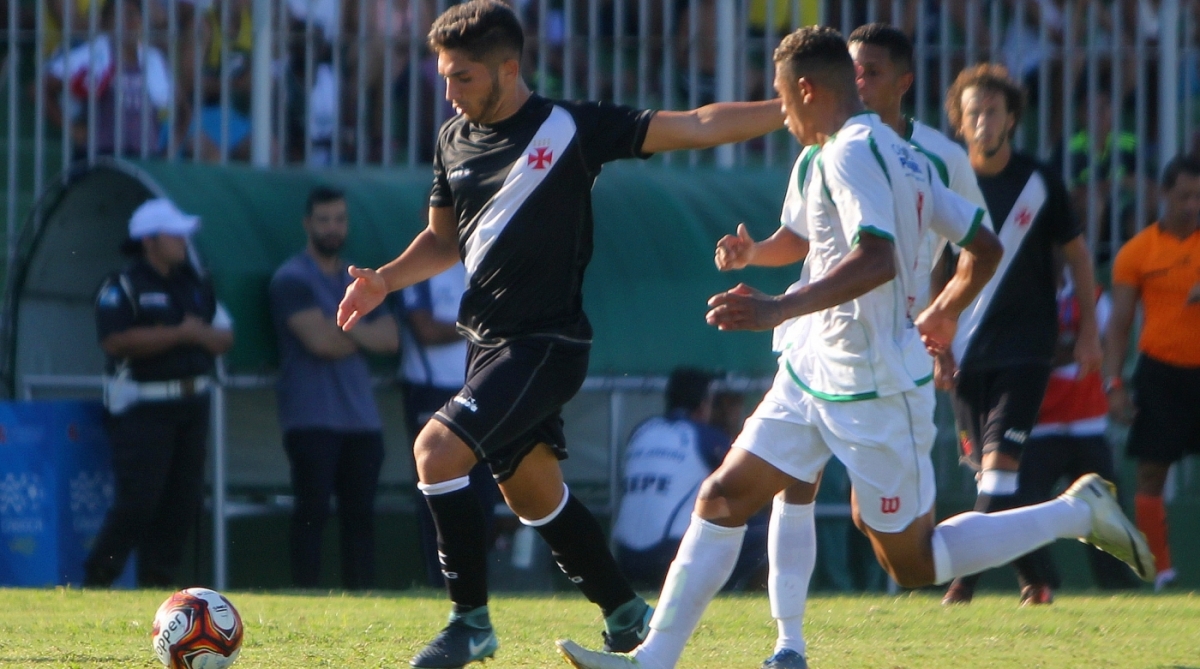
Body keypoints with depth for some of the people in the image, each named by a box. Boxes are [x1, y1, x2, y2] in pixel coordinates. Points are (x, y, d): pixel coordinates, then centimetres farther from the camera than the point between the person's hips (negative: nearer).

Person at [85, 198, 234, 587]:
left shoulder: (197, 284, 15)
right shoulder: (122, 288, -7)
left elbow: (224, 337, 13)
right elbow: (116, 340, -21)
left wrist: (201, 334, -11)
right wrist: (179, 334, -18)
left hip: (191, 406, 7)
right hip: (142, 408, -7)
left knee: (183, 501, 5)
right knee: (138, 501, -13)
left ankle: (157, 580, 11)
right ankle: (97, 579, -4)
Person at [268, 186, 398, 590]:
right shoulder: (292, 280, -4)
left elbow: (390, 339, 7)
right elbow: (320, 340, -15)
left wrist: (343, 330, -8)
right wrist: (363, 335, 0)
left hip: (361, 417, 7)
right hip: (312, 419, -7)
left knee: (360, 512, 6)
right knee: (312, 512, -9)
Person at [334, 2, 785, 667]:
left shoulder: (570, 128, -11)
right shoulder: (454, 140, 8)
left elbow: (694, 127, -11)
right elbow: (444, 241, 21)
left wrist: (787, 111, -20)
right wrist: (385, 279, 4)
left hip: (546, 343, -8)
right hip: (489, 340, 8)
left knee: (437, 449, -20)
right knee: (532, 492, 15)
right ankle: (625, 613, 32)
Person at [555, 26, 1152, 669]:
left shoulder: (850, 153, -18)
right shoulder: (899, 154, 11)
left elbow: (877, 258, -32)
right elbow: (983, 247, 15)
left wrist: (780, 309, -37)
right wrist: (942, 315, 31)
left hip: (874, 391, -10)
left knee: (913, 563, 2)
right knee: (723, 497, 3)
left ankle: (1075, 512, 13)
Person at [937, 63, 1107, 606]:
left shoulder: (1039, 182, -2)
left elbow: (1076, 252, 8)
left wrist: (1089, 329, 6)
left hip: (1025, 348, -3)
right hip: (966, 352, 3)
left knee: (999, 458, -15)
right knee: (985, 466, 5)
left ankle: (968, 573, -17)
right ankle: (1031, 571, 18)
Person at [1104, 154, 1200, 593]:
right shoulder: (1138, 252, 0)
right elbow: (1119, 324, 2)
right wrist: (1114, 383, -7)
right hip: (1161, 371, 0)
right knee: (1151, 471, -2)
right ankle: (1161, 569, 4)